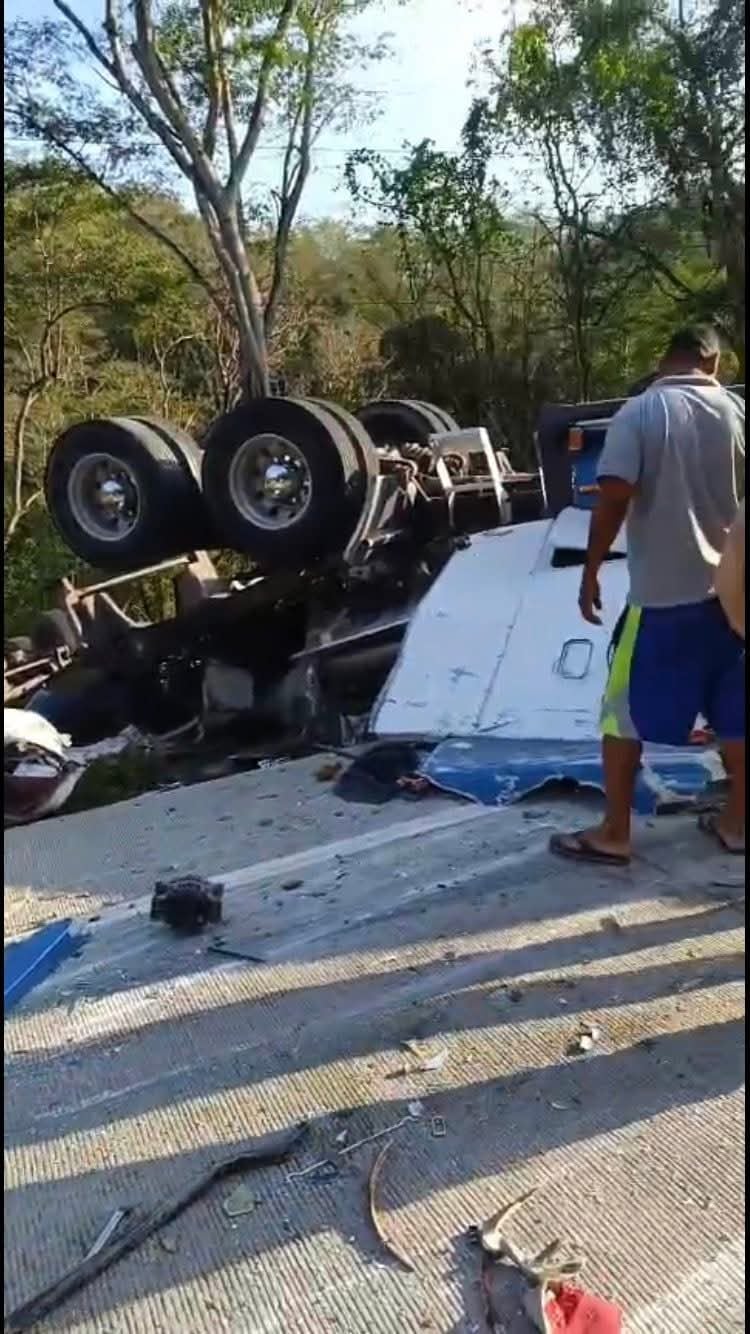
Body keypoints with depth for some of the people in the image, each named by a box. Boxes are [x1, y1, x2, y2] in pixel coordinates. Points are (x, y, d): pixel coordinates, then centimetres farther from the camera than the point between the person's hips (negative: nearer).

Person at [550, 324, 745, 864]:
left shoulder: (638, 413, -7)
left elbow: (614, 499, -15)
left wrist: (591, 573, -6)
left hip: (661, 593, -4)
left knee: (625, 713, 6)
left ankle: (613, 834, 12)